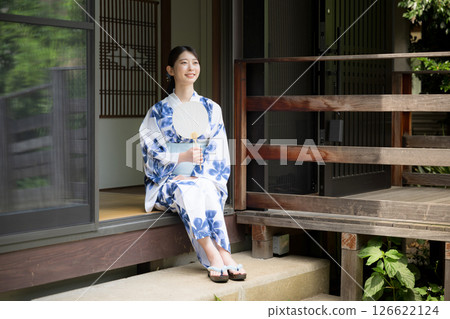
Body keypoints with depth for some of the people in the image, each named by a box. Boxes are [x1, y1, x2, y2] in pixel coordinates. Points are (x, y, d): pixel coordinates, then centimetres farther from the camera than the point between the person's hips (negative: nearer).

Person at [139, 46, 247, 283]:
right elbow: (154, 153, -2)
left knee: (205, 189, -35)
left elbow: (218, 150, 3)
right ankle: (221, 256, -42)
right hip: (167, 181, -1)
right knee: (187, 190, -35)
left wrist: (198, 175, -15)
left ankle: (218, 257, -40)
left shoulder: (210, 108, 11)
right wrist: (183, 157, -21)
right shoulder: (158, 111, 7)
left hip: (204, 179, 1)